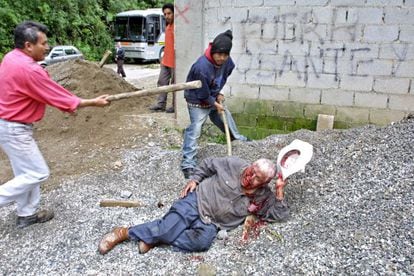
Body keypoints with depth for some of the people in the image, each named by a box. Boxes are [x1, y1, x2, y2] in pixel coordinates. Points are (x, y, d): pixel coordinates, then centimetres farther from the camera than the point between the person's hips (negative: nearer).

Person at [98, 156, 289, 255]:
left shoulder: (263, 197, -1)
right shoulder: (235, 165, -7)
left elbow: (280, 215, -2)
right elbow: (209, 164, 6)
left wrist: (279, 192, -15)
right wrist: (195, 179, -4)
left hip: (211, 224, 2)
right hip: (196, 200, -1)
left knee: (202, 242, -32)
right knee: (168, 228, -25)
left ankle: (154, 238, -16)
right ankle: (124, 232, -4)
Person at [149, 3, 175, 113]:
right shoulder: (167, 26, 14)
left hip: (174, 62, -9)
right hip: (166, 61, 9)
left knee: (175, 84, 1)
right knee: (162, 82, 9)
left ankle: (175, 106, 10)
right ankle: (160, 104, 15)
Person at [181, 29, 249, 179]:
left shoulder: (227, 62, -14)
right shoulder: (201, 67, -37)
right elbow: (203, 94, -26)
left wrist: (218, 94, -2)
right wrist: (215, 104, -15)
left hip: (214, 96, 7)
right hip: (198, 101, -7)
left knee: (225, 115, 24)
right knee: (195, 130, -12)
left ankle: (236, 137, 54)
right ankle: (188, 164, -5)